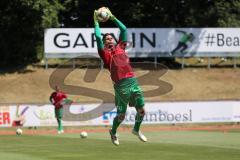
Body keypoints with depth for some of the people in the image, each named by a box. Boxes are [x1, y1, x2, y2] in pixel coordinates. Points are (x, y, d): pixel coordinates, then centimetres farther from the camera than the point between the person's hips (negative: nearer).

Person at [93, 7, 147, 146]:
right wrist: (96, 22, 7)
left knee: (142, 111, 5)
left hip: (133, 81, 4)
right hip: (121, 86, -4)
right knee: (121, 115, 2)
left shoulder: (120, 47, 18)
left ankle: (137, 130, 32)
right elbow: (98, 37, -3)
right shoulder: (105, 53, 6)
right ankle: (113, 132, 30)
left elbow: (124, 29, 21)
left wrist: (113, 17, 23)